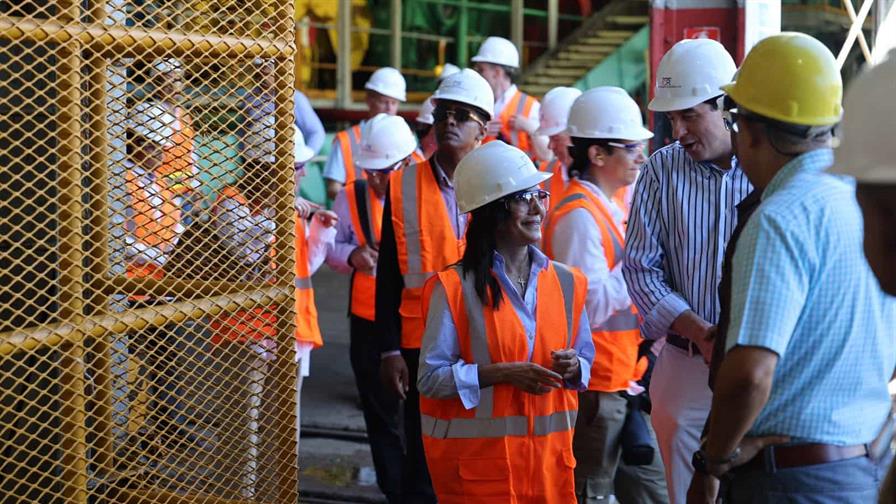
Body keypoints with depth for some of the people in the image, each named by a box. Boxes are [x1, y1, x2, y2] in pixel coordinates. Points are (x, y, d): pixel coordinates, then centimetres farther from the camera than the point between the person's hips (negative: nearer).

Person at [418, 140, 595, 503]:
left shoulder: (565, 282, 7)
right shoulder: (455, 287, -9)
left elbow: (585, 359, 15)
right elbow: (431, 377, -12)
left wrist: (572, 367, -8)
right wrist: (502, 373, -20)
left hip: (549, 452, 4)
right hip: (477, 455, -4)